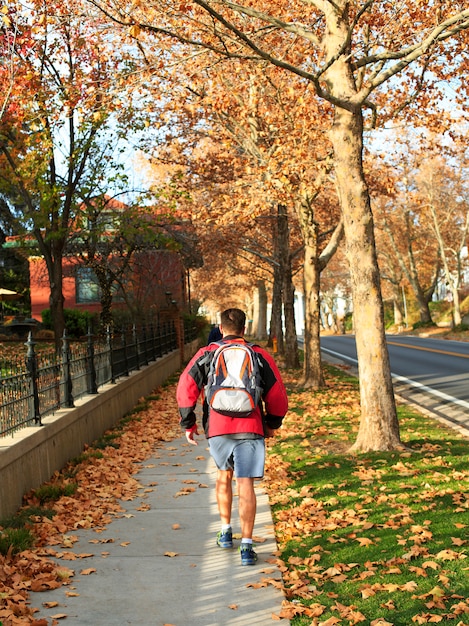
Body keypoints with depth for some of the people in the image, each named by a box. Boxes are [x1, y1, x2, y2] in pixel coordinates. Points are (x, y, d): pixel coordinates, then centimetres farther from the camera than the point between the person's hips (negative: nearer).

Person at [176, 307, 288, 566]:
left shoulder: (206, 354, 7)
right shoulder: (260, 355, 7)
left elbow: (185, 389, 1)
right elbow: (277, 394, 7)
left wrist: (188, 424, 11)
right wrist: (272, 424, 21)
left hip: (217, 428, 1)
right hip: (250, 428, -1)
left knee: (224, 475, 23)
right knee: (245, 484, 0)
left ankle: (225, 532, 27)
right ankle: (246, 545, -5)